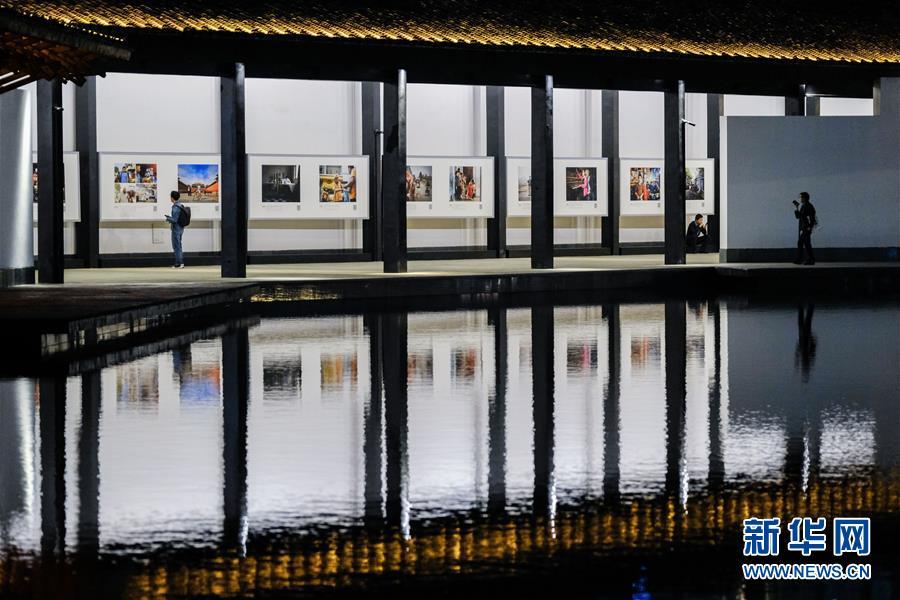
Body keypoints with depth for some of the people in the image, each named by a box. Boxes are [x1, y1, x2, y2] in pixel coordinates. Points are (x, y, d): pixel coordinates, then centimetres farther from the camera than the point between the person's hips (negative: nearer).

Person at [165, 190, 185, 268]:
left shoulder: (175, 207, -20)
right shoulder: (180, 206, 9)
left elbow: (174, 220, -23)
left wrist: (168, 219, -5)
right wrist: (170, 217, 16)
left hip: (176, 229, -9)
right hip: (180, 228, 9)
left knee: (176, 246, -2)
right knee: (178, 246, 16)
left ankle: (178, 263, 1)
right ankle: (181, 262, 19)